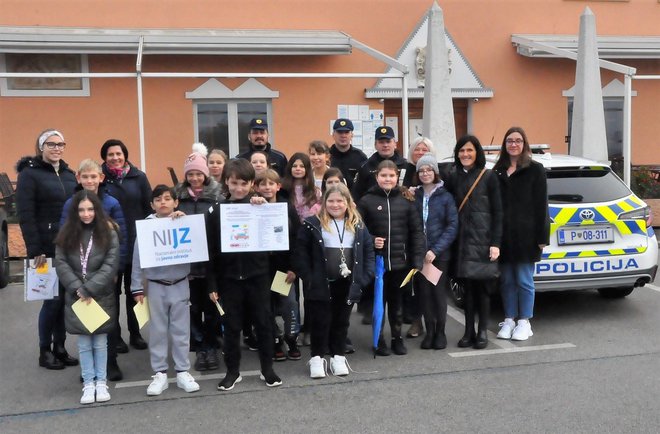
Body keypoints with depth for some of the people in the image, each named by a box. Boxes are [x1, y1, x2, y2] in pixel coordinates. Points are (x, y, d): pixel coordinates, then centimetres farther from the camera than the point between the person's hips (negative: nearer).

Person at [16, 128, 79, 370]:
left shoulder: (69, 174, 13)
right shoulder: (29, 174, -5)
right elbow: (25, 215, -11)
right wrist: (35, 250, -17)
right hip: (47, 248, -5)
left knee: (66, 297, 6)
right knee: (53, 298, -3)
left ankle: (60, 347, 17)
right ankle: (45, 351, 11)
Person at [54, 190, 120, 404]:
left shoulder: (108, 232, -4)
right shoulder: (67, 234, 1)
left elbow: (111, 265, -9)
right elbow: (60, 264, -3)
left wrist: (90, 289, -16)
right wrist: (78, 289, -14)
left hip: (102, 296, -1)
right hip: (76, 297, 2)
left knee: (100, 341, 6)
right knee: (84, 342, 7)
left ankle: (101, 382, 16)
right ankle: (88, 383, 15)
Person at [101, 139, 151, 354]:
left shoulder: (138, 177, 2)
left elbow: (149, 207, 4)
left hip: (136, 242, 2)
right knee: (112, 290, 7)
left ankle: (135, 333, 23)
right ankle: (114, 336, 17)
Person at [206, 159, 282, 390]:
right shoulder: (216, 211, -1)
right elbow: (211, 249, 0)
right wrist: (212, 284, -2)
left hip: (257, 276, 0)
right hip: (229, 278, 0)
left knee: (263, 323, 8)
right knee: (232, 326, 10)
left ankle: (267, 368, 22)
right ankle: (233, 371, 23)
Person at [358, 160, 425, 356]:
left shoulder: (406, 200, 3)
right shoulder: (366, 201, -1)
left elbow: (417, 232, 1)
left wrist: (417, 262, -5)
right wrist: (369, 241, -18)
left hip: (400, 261, 1)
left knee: (396, 302, 13)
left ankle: (397, 338, 28)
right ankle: (379, 340, 22)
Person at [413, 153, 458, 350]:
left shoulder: (445, 196, -2)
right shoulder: (414, 196, 5)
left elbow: (452, 226, -7)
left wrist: (435, 250, -14)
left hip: (440, 254, -2)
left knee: (439, 292, 2)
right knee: (424, 293, 5)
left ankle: (440, 332, 16)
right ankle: (429, 331, 18)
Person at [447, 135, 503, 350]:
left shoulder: (489, 177, -2)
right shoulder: (453, 177, 8)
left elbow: (497, 212, -3)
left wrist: (495, 243, -9)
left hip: (483, 239, -3)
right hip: (462, 239, 3)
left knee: (482, 286, 2)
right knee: (467, 286, 7)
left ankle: (482, 332, 11)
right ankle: (469, 331, 14)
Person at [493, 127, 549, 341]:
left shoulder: (535, 169, 1)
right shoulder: (498, 171, 12)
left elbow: (541, 205, -4)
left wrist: (542, 236, -10)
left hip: (525, 235, -4)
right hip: (503, 235, 4)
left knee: (524, 280, 3)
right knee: (507, 280, 9)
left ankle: (524, 322, 12)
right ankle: (509, 320, 19)